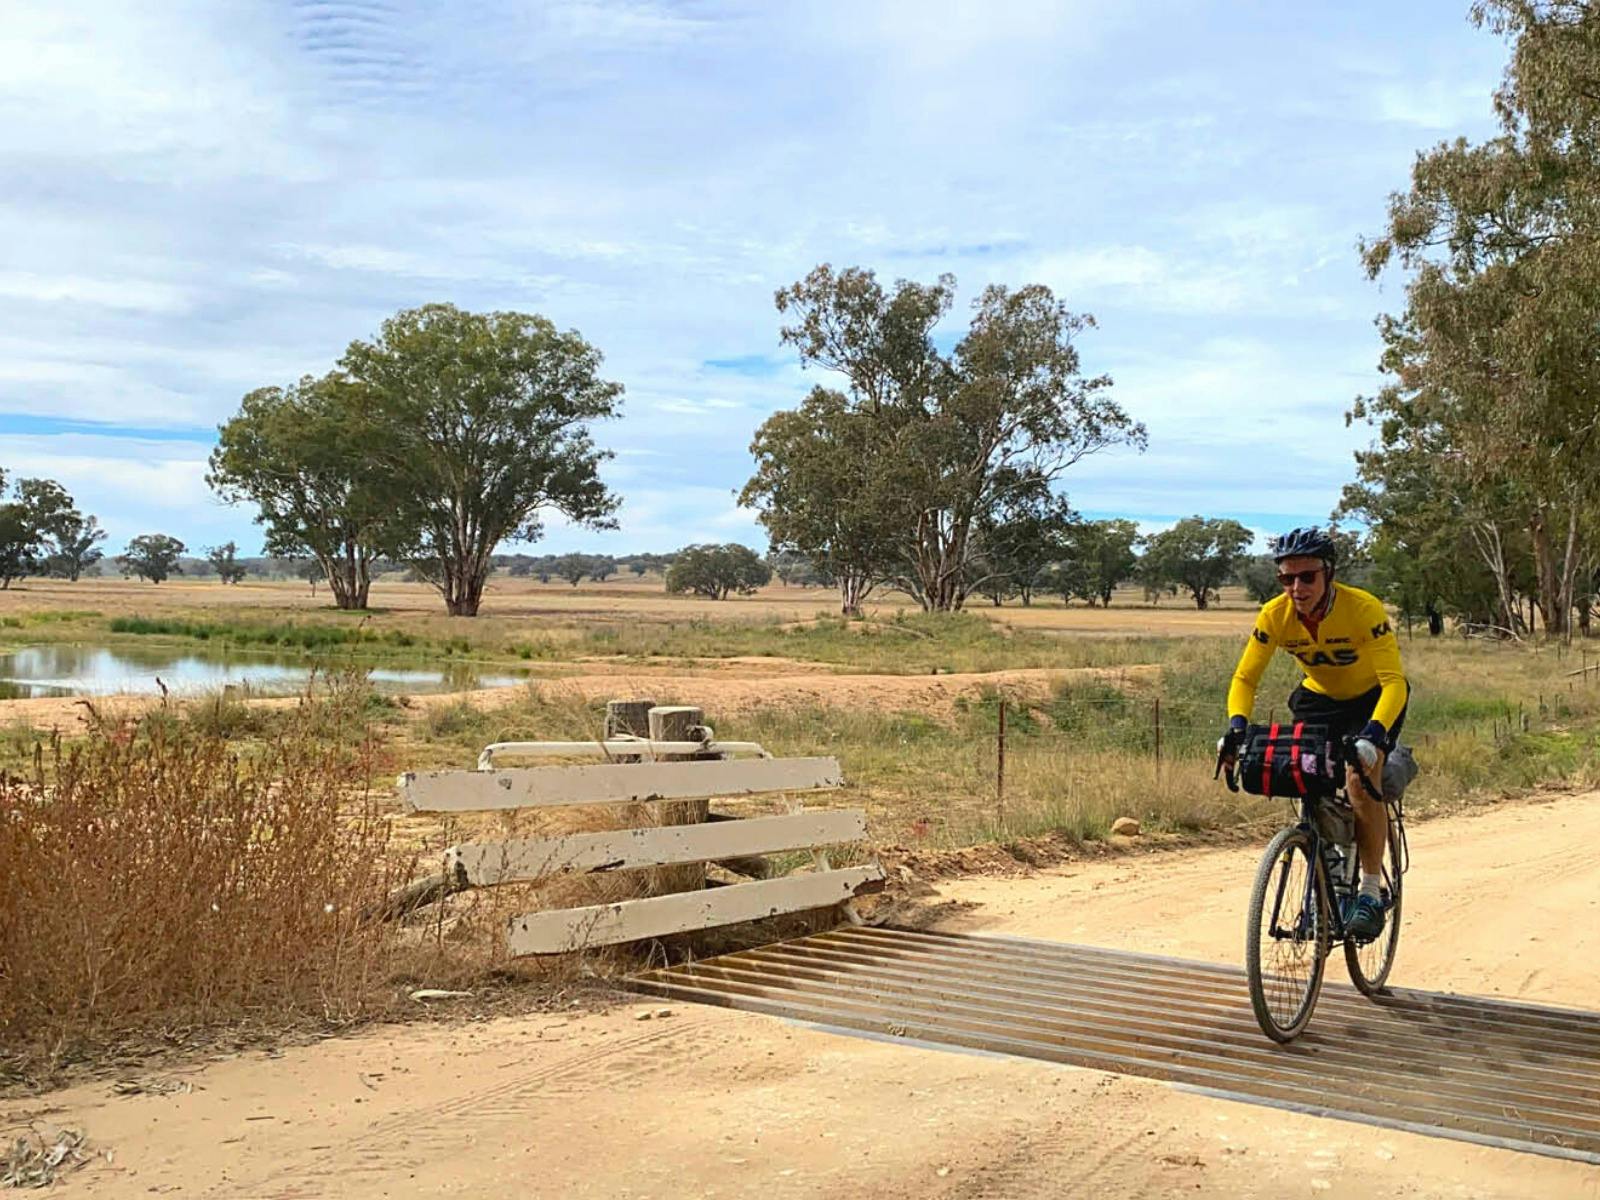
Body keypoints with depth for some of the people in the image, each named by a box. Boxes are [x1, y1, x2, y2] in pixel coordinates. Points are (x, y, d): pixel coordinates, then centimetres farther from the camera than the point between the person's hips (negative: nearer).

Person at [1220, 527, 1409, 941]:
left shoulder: (1364, 609, -31)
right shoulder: (1274, 616, -20)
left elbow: (1394, 681, -35)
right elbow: (1245, 678, -16)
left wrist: (1373, 735, -51)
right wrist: (1237, 727, -35)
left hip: (1373, 697, -4)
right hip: (1319, 698, 4)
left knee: (1360, 775, -25)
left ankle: (1371, 893, -13)